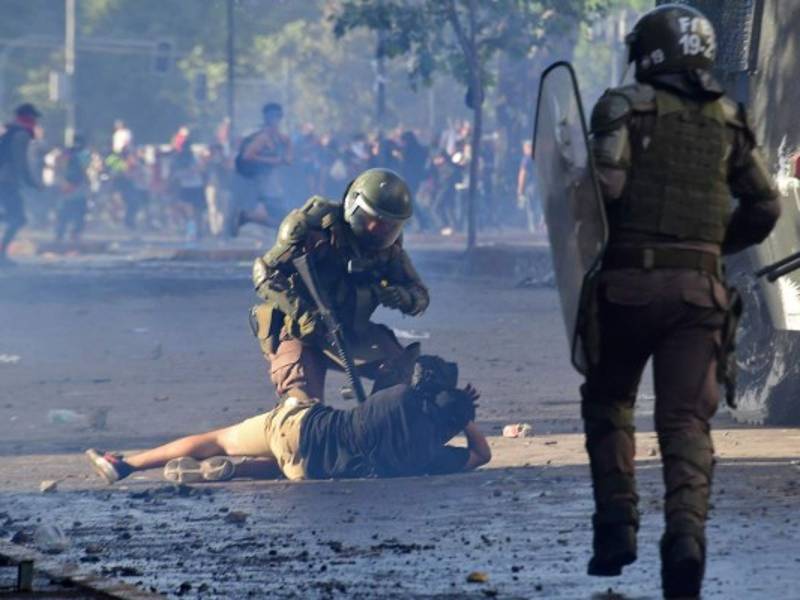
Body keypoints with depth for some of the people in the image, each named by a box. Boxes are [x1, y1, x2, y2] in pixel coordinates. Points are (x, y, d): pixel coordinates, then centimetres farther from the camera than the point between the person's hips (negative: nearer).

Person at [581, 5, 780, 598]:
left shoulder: (626, 106, -2)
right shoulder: (729, 120, 11)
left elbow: (606, 185, -16)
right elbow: (765, 208, 14)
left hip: (629, 282, -2)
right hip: (699, 290, 2)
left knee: (608, 402, 17)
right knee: (686, 421, 0)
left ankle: (617, 522, 6)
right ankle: (687, 529, -23)